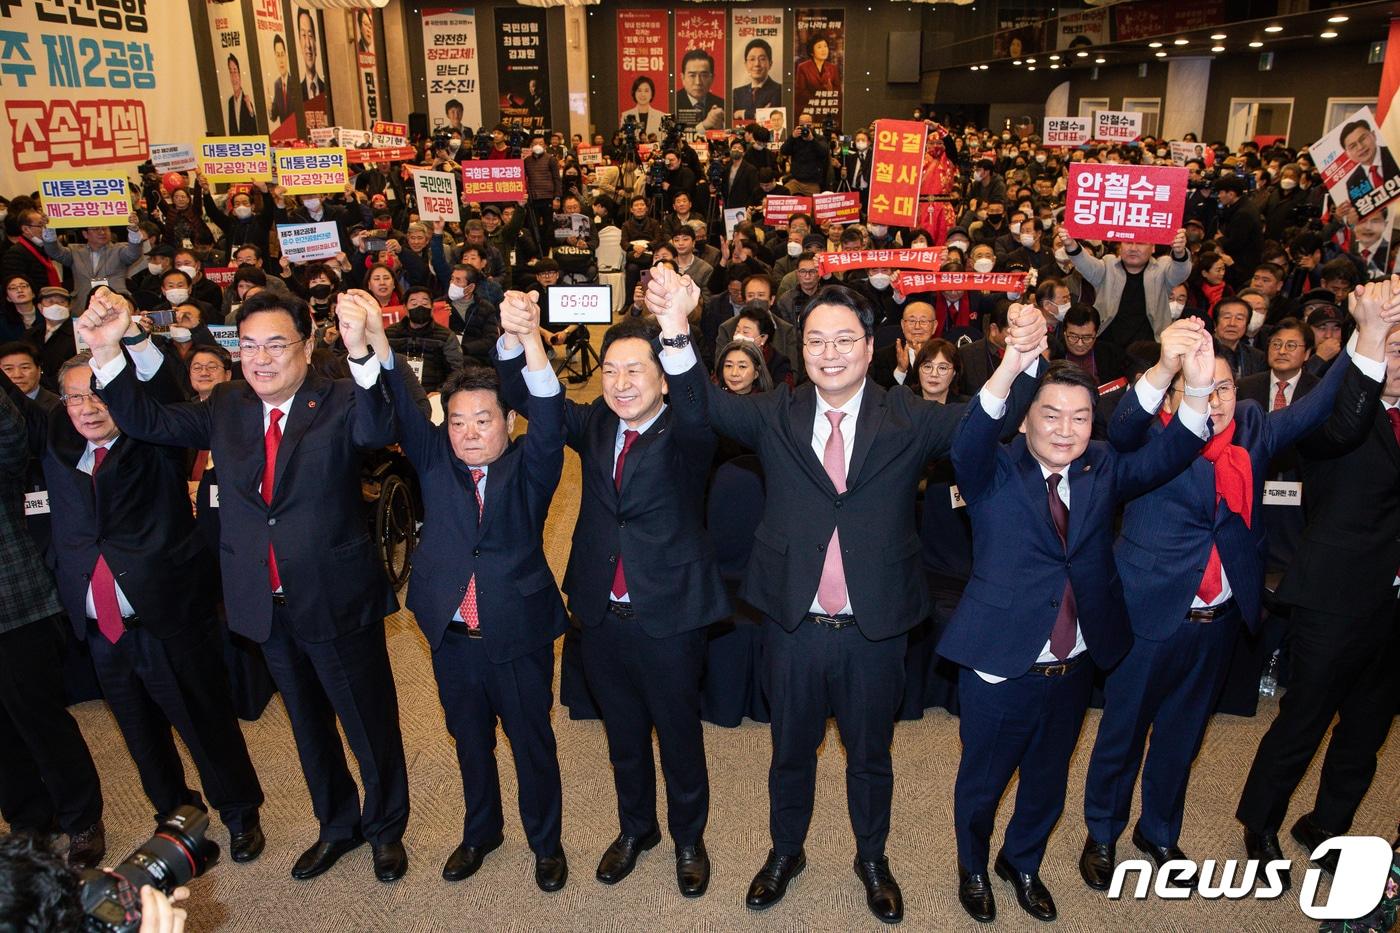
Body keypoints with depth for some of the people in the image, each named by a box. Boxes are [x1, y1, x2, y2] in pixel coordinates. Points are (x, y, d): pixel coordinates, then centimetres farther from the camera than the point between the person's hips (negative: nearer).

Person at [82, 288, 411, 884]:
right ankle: (336, 825, 46)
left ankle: (386, 829, 37)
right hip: (266, 606, 5)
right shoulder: (225, 408, 2)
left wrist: (361, 354, -54)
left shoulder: (339, 403, -14)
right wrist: (108, 352, -16)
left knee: (371, 724, 12)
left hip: (336, 602, -5)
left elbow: (378, 431, -35)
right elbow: (146, 422, 0)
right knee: (308, 725, 23)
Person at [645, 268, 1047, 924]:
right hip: (793, 624, 1)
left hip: (875, 630, 0)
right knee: (791, 751, 21)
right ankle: (785, 853, 47)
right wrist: (676, 331, -36)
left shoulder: (908, 420, -6)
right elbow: (704, 405, -16)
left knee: (870, 756, 21)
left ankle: (872, 861, 46)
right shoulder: (776, 416, -4)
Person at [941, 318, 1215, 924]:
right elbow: (968, 444, -35)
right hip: (1000, 668, -4)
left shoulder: (1103, 471, -1)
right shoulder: (994, 472, -13)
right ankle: (973, 869, 45)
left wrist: (1196, 386, -40)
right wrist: (1008, 368, -55)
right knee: (981, 783, 17)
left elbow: (1166, 457, -18)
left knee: (1048, 782, 24)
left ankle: (1023, 863, 51)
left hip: (1074, 668, 4)